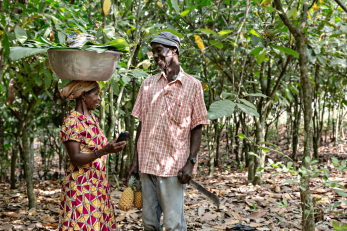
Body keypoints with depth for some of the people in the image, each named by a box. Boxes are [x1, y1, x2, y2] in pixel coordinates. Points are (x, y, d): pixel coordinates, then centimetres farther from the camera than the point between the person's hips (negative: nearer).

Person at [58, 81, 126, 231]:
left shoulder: (93, 119, 13)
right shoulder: (72, 122, -12)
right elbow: (75, 158, -19)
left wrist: (113, 146, 9)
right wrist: (104, 151, -29)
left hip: (98, 186, 8)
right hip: (81, 187, -8)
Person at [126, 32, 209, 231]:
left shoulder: (193, 86, -1)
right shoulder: (148, 85, 10)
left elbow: (197, 128, -1)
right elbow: (142, 124, 11)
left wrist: (190, 162, -11)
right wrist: (135, 161, 7)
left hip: (174, 166, -4)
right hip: (147, 164, 4)